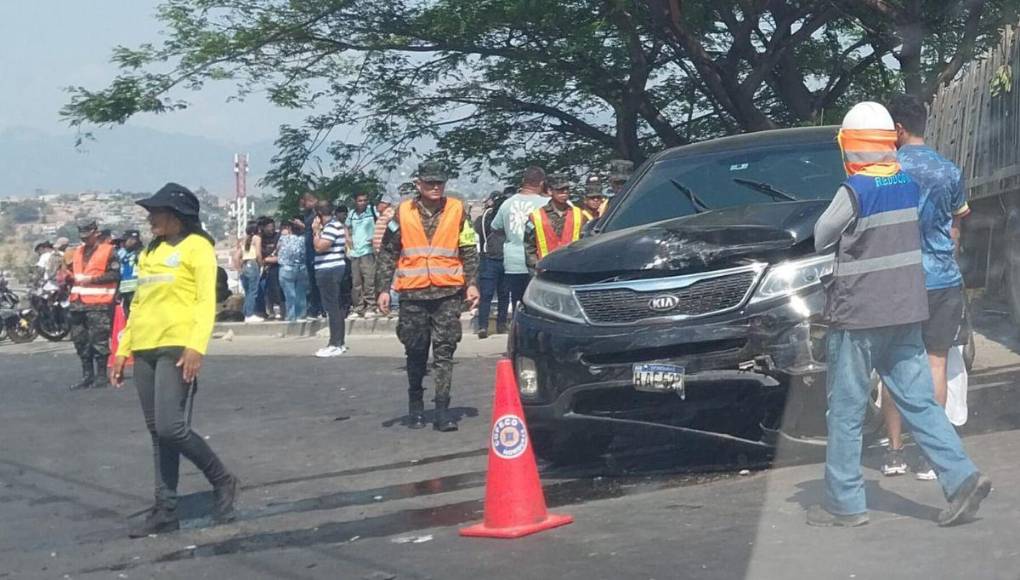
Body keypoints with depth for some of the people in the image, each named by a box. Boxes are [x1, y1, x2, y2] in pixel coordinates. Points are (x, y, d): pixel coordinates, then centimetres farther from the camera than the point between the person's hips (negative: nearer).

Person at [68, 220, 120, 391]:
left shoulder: (107, 251, -3)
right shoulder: (78, 252, 19)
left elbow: (115, 274, -11)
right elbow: (72, 272, 29)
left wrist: (92, 279, -17)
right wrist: (69, 277, 6)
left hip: (99, 303, -7)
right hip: (78, 303, 7)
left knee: (98, 341, -7)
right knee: (80, 340, 9)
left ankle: (101, 375, 1)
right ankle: (87, 375, 17)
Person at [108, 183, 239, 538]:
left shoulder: (196, 247, -3)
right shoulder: (149, 252, 19)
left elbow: (206, 301, -10)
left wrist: (196, 347, -22)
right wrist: (122, 352, 18)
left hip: (178, 349, -7)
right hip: (145, 351, 7)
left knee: (172, 428, -16)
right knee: (157, 433, 7)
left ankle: (222, 481, 5)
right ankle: (165, 510, 11)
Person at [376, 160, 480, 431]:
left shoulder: (457, 211, 5)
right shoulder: (403, 213, 5)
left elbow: (469, 251, 8)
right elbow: (388, 254, 8)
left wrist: (471, 283, -1)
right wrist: (383, 288, 2)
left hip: (448, 293, -1)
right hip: (413, 294, 1)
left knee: (444, 352, -4)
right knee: (415, 352, 9)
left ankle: (442, 409, -3)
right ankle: (415, 404, 23)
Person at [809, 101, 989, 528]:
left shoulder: (855, 190, -17)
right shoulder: (909, 182, 5)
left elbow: (820, 239, -6)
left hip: (858, 316, -7)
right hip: (906, 310, 7)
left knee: (846, 412, 3)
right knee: (917, 401, 10)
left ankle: (844, 503, 8)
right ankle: (962, 477, -1)